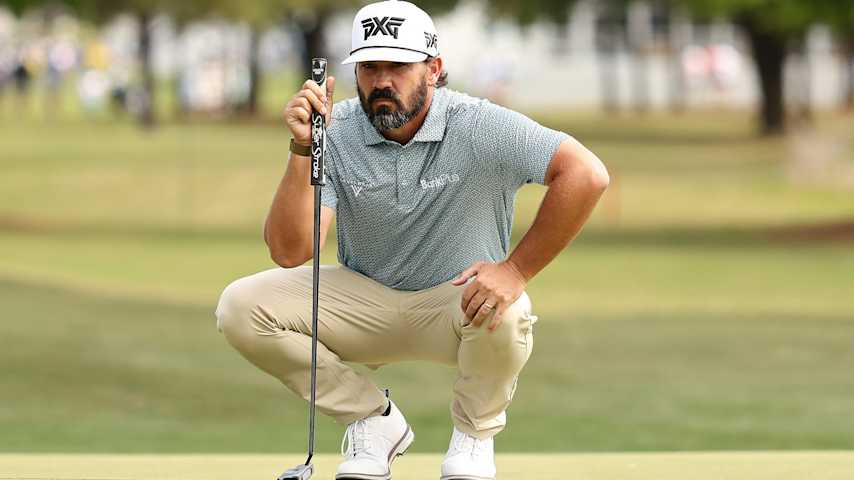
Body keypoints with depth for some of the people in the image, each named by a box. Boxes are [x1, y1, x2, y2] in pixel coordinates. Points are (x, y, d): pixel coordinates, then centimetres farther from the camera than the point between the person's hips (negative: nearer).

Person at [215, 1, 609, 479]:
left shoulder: (480, 127, -20)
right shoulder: (337, 132, -13)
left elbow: (587, 174, -31)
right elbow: (289, 252, -21)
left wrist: (517, 270, -31)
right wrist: (304, 149, -33)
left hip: (460, 303, -3)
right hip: (364, 305, 3)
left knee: (507, 311, -39)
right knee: (241, 306, -18)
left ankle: (474, 437, -3)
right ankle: (374, 421, 1)